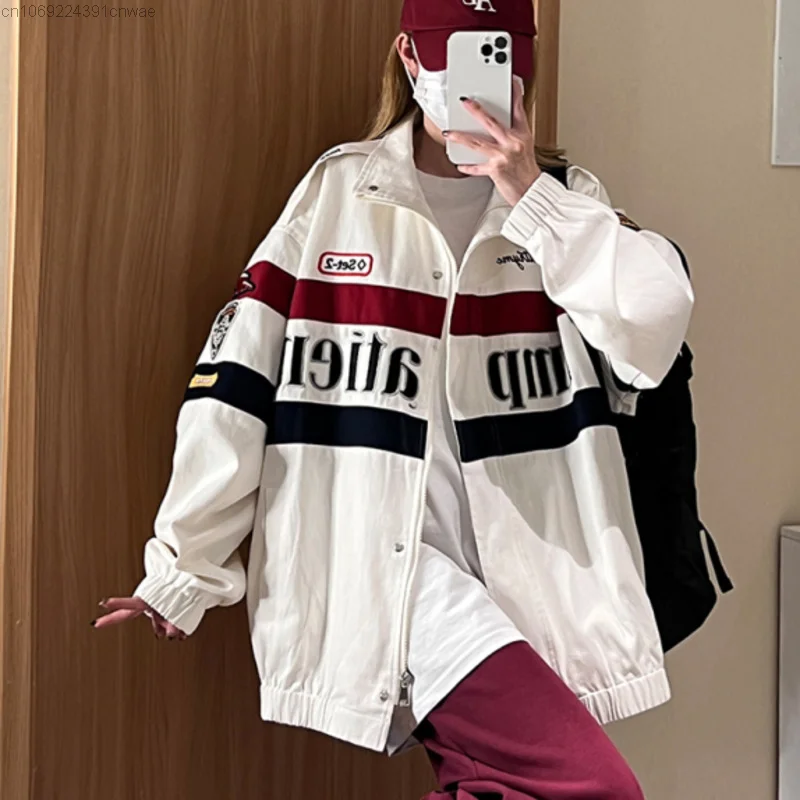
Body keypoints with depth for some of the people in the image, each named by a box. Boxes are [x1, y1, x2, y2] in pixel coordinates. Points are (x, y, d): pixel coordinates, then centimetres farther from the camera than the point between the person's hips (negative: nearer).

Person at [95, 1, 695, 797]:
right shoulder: (338, 194, 2)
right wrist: (183, 566, 0)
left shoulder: (563, 201, 8)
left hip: (528, 576, 4)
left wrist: (529, 195, -18)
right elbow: (238, 379, 0)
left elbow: (655, 322, -11)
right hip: (383, 561, -3)